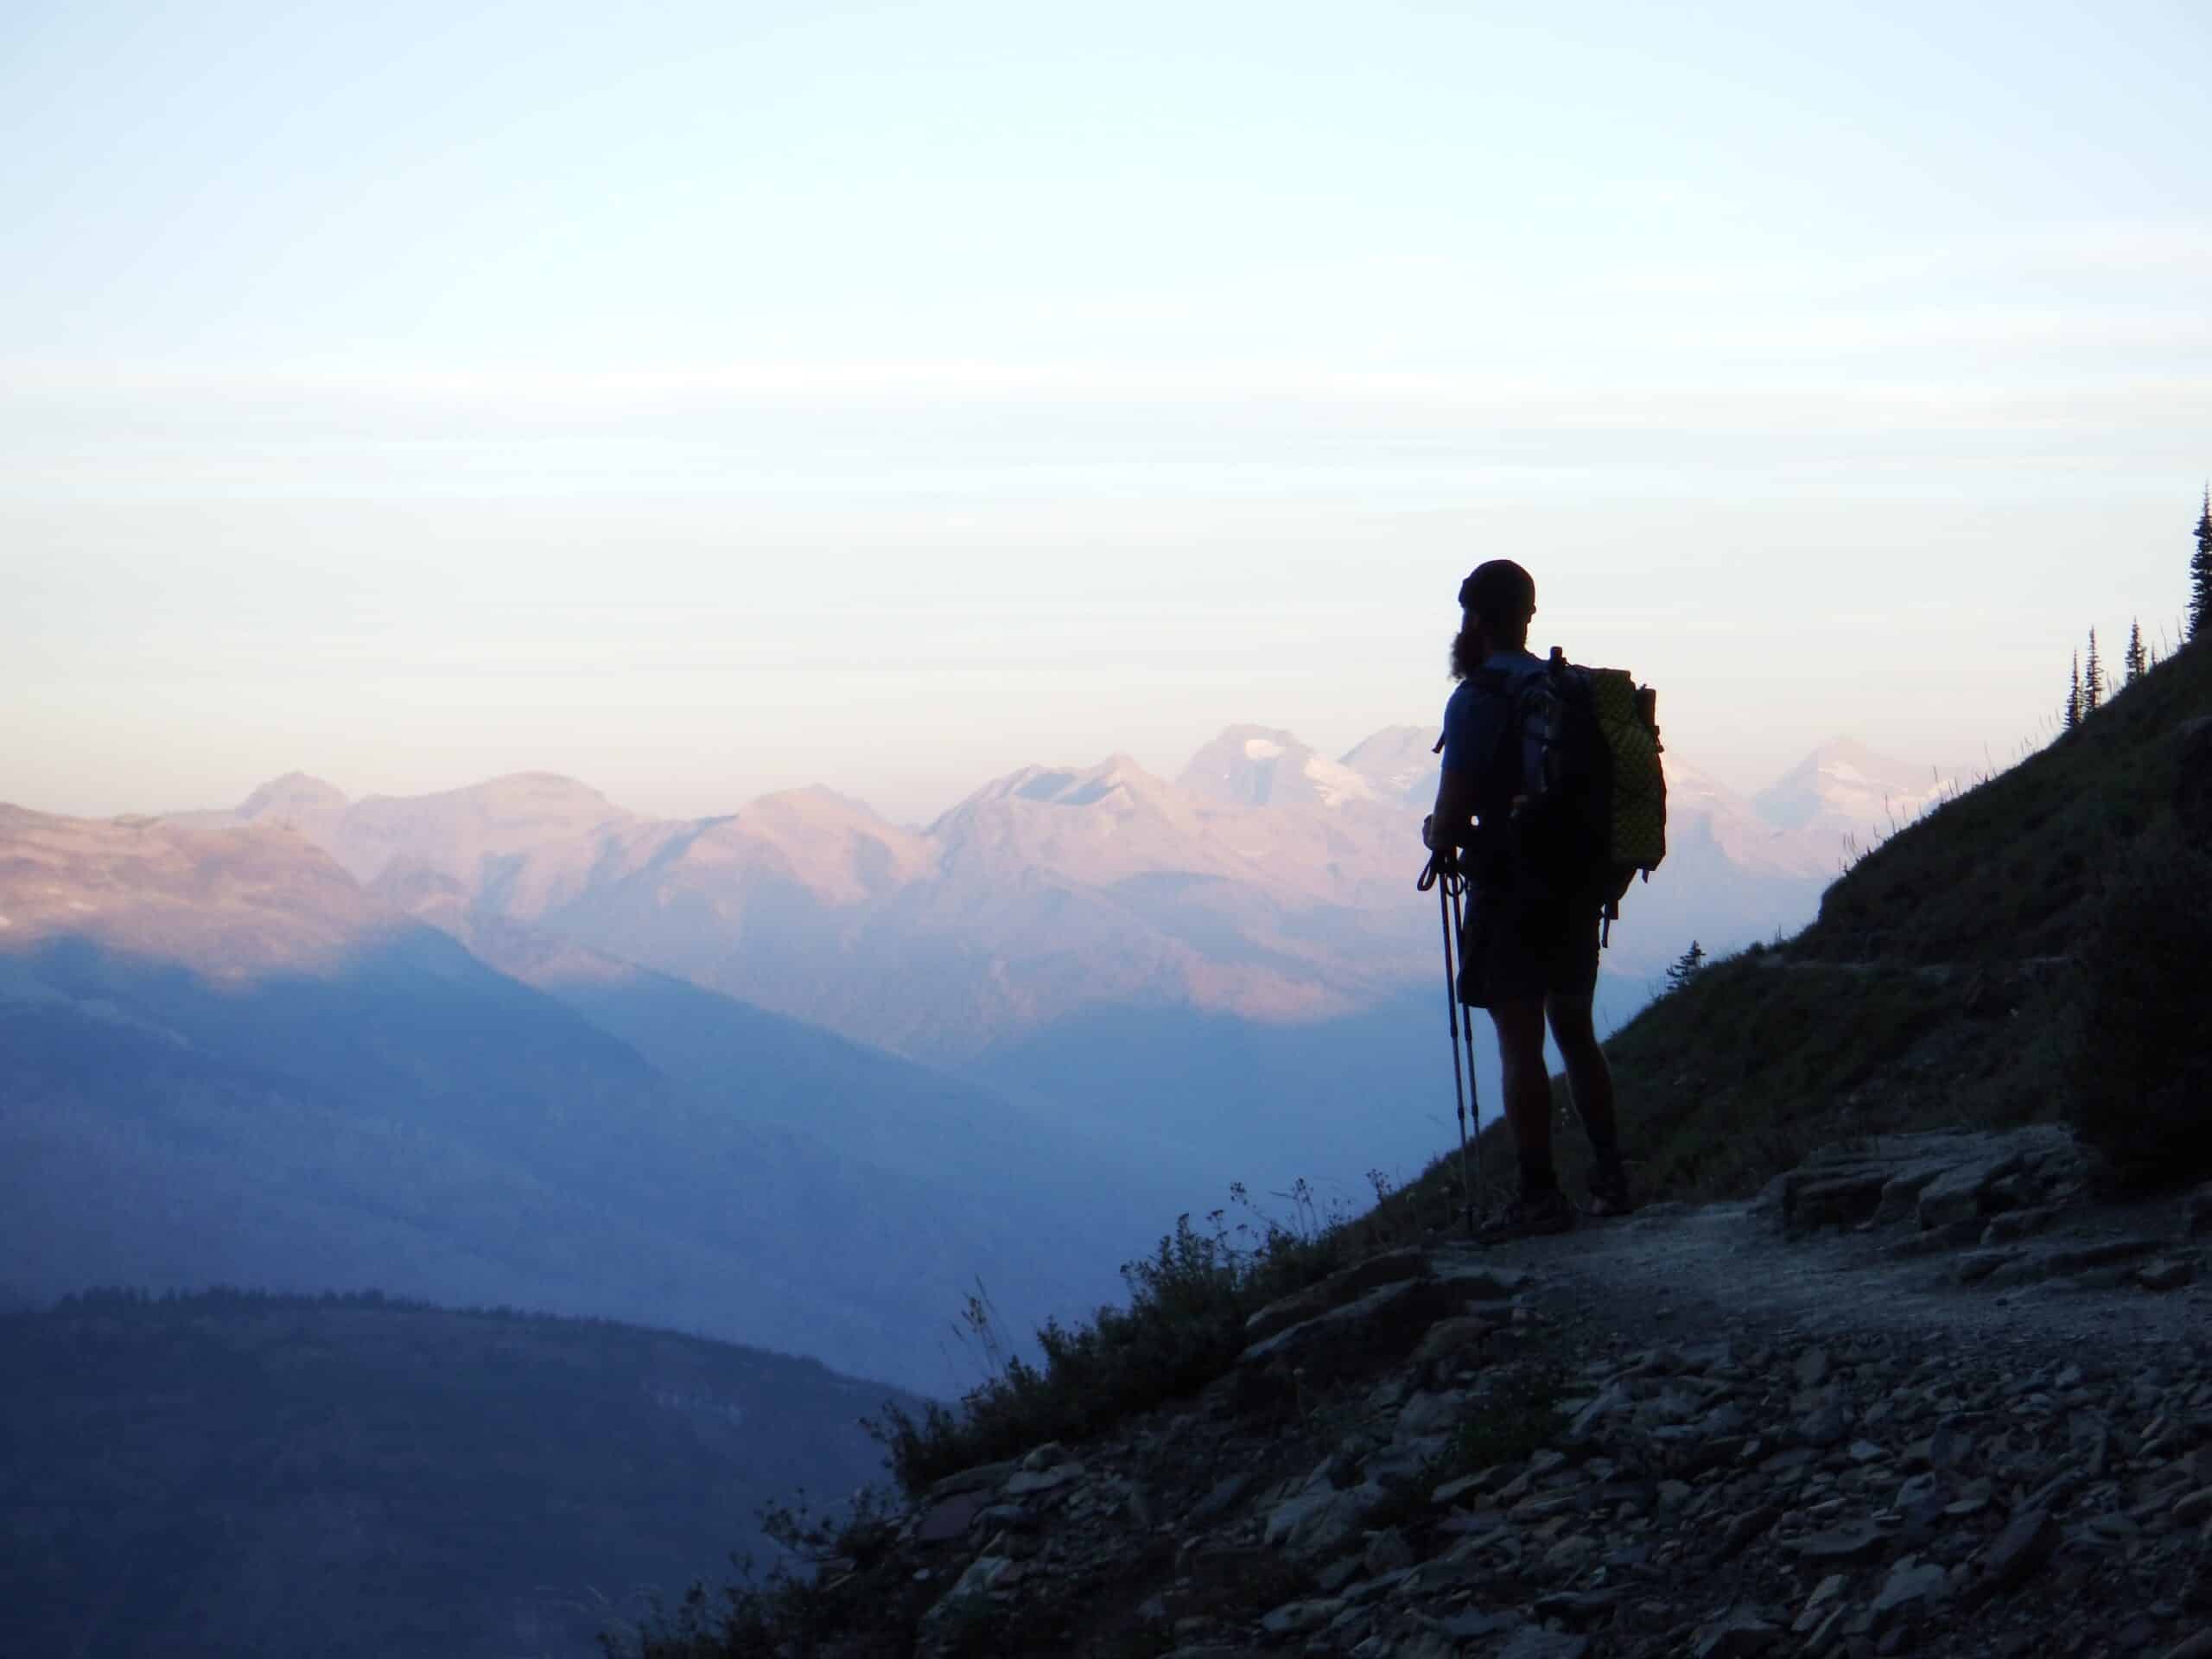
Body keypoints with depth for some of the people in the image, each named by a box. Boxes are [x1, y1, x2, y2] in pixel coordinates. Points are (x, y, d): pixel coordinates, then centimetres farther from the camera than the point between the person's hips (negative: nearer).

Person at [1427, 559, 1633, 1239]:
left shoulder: (1478, 699, -14)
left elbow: (1452, 818, -16)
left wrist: (1438, 836, 7)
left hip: (1511, 894, -7)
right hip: (1579, 888, 7)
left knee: (1520, 1045, -2)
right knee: (1575, 1031, 17)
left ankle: (1540, 1196, -2)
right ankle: (1609, 1177, 18)